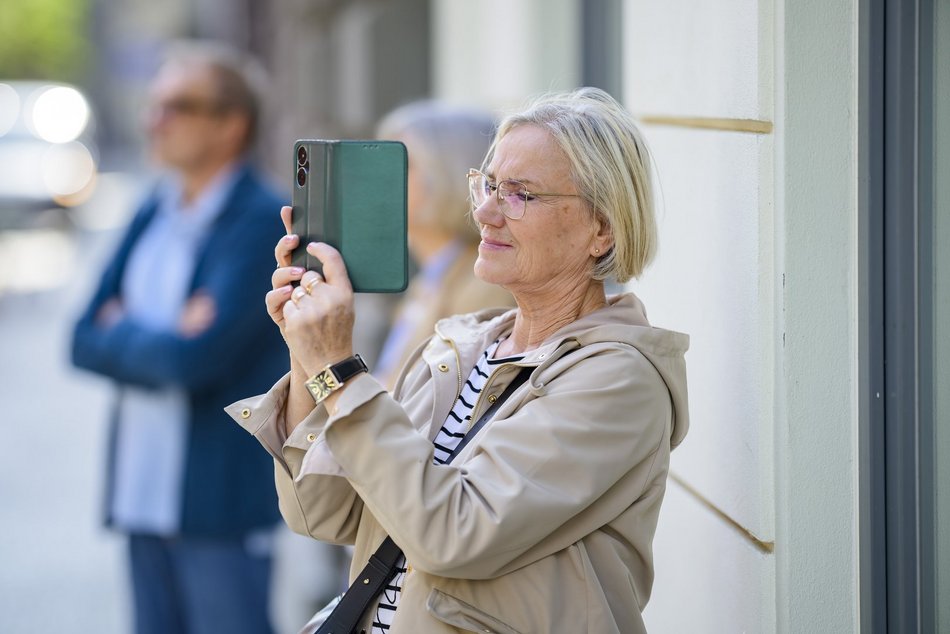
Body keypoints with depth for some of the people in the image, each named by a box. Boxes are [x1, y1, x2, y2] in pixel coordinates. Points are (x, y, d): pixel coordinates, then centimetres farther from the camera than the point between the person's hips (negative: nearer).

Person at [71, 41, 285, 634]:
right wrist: (159, 342, -10)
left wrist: (122, 330, -3)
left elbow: (195, 358, -21)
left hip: (221, 499, -7)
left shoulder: (263, 222, -12)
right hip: (143, 492, 7)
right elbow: (85, 341, 7)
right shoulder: (154, 213, 11)